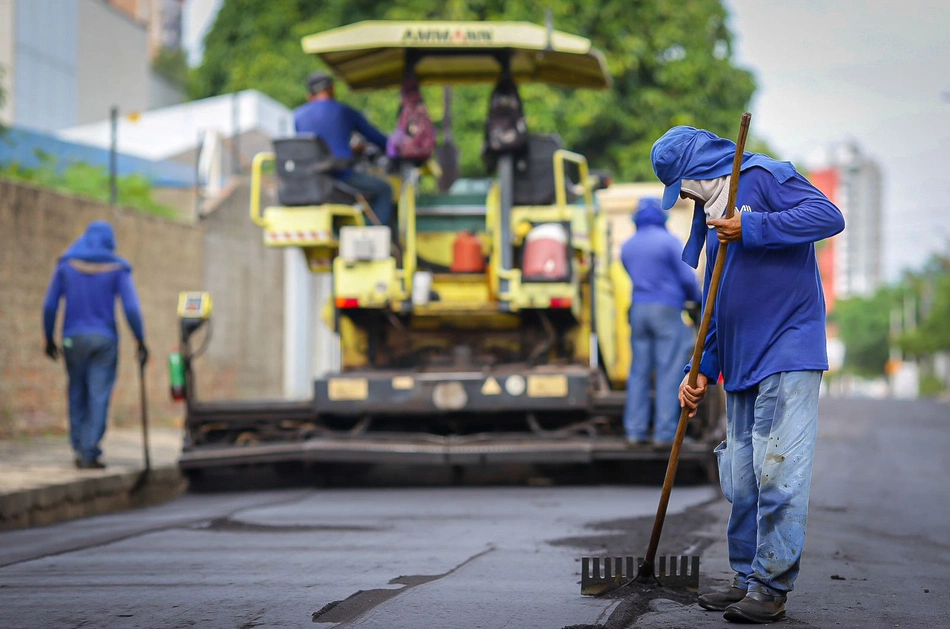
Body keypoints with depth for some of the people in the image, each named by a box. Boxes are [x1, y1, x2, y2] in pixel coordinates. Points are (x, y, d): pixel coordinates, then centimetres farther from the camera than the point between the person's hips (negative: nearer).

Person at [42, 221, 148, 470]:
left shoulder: (67, 264, 5)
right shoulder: (117, 268, 0)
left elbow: (50, 305, 2)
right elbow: (131, 307, -8)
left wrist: (49, 338, 11)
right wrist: (141, 342, -2)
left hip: (73, 337, 2)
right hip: (104, 339, -2)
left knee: (77, 393, 15)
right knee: (99, 397, 1)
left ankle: (79, 447, 13)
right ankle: (89, 453, -3)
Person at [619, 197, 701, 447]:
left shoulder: (627, 246, 12)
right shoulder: (669, 241, -6)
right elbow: (687, 278, -5)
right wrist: (696, 296, 13)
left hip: (638, 310, 5)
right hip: (667, 309, -5)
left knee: (639, 371, 8)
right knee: (669, 372, -4)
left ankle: (635, 431, 6)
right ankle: (664, 432, -7)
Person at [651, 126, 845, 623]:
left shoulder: (765, 178, -4)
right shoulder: (712, 212, 20)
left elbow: (829, 216, -19)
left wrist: (750, 229, -19)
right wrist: (704, 370, 15)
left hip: (787, 357, -9)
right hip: (742, 366, 9)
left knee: (778, 474, -9)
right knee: (743, 483, 9)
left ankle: (772, 587, -5)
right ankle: (748, 581, 17)